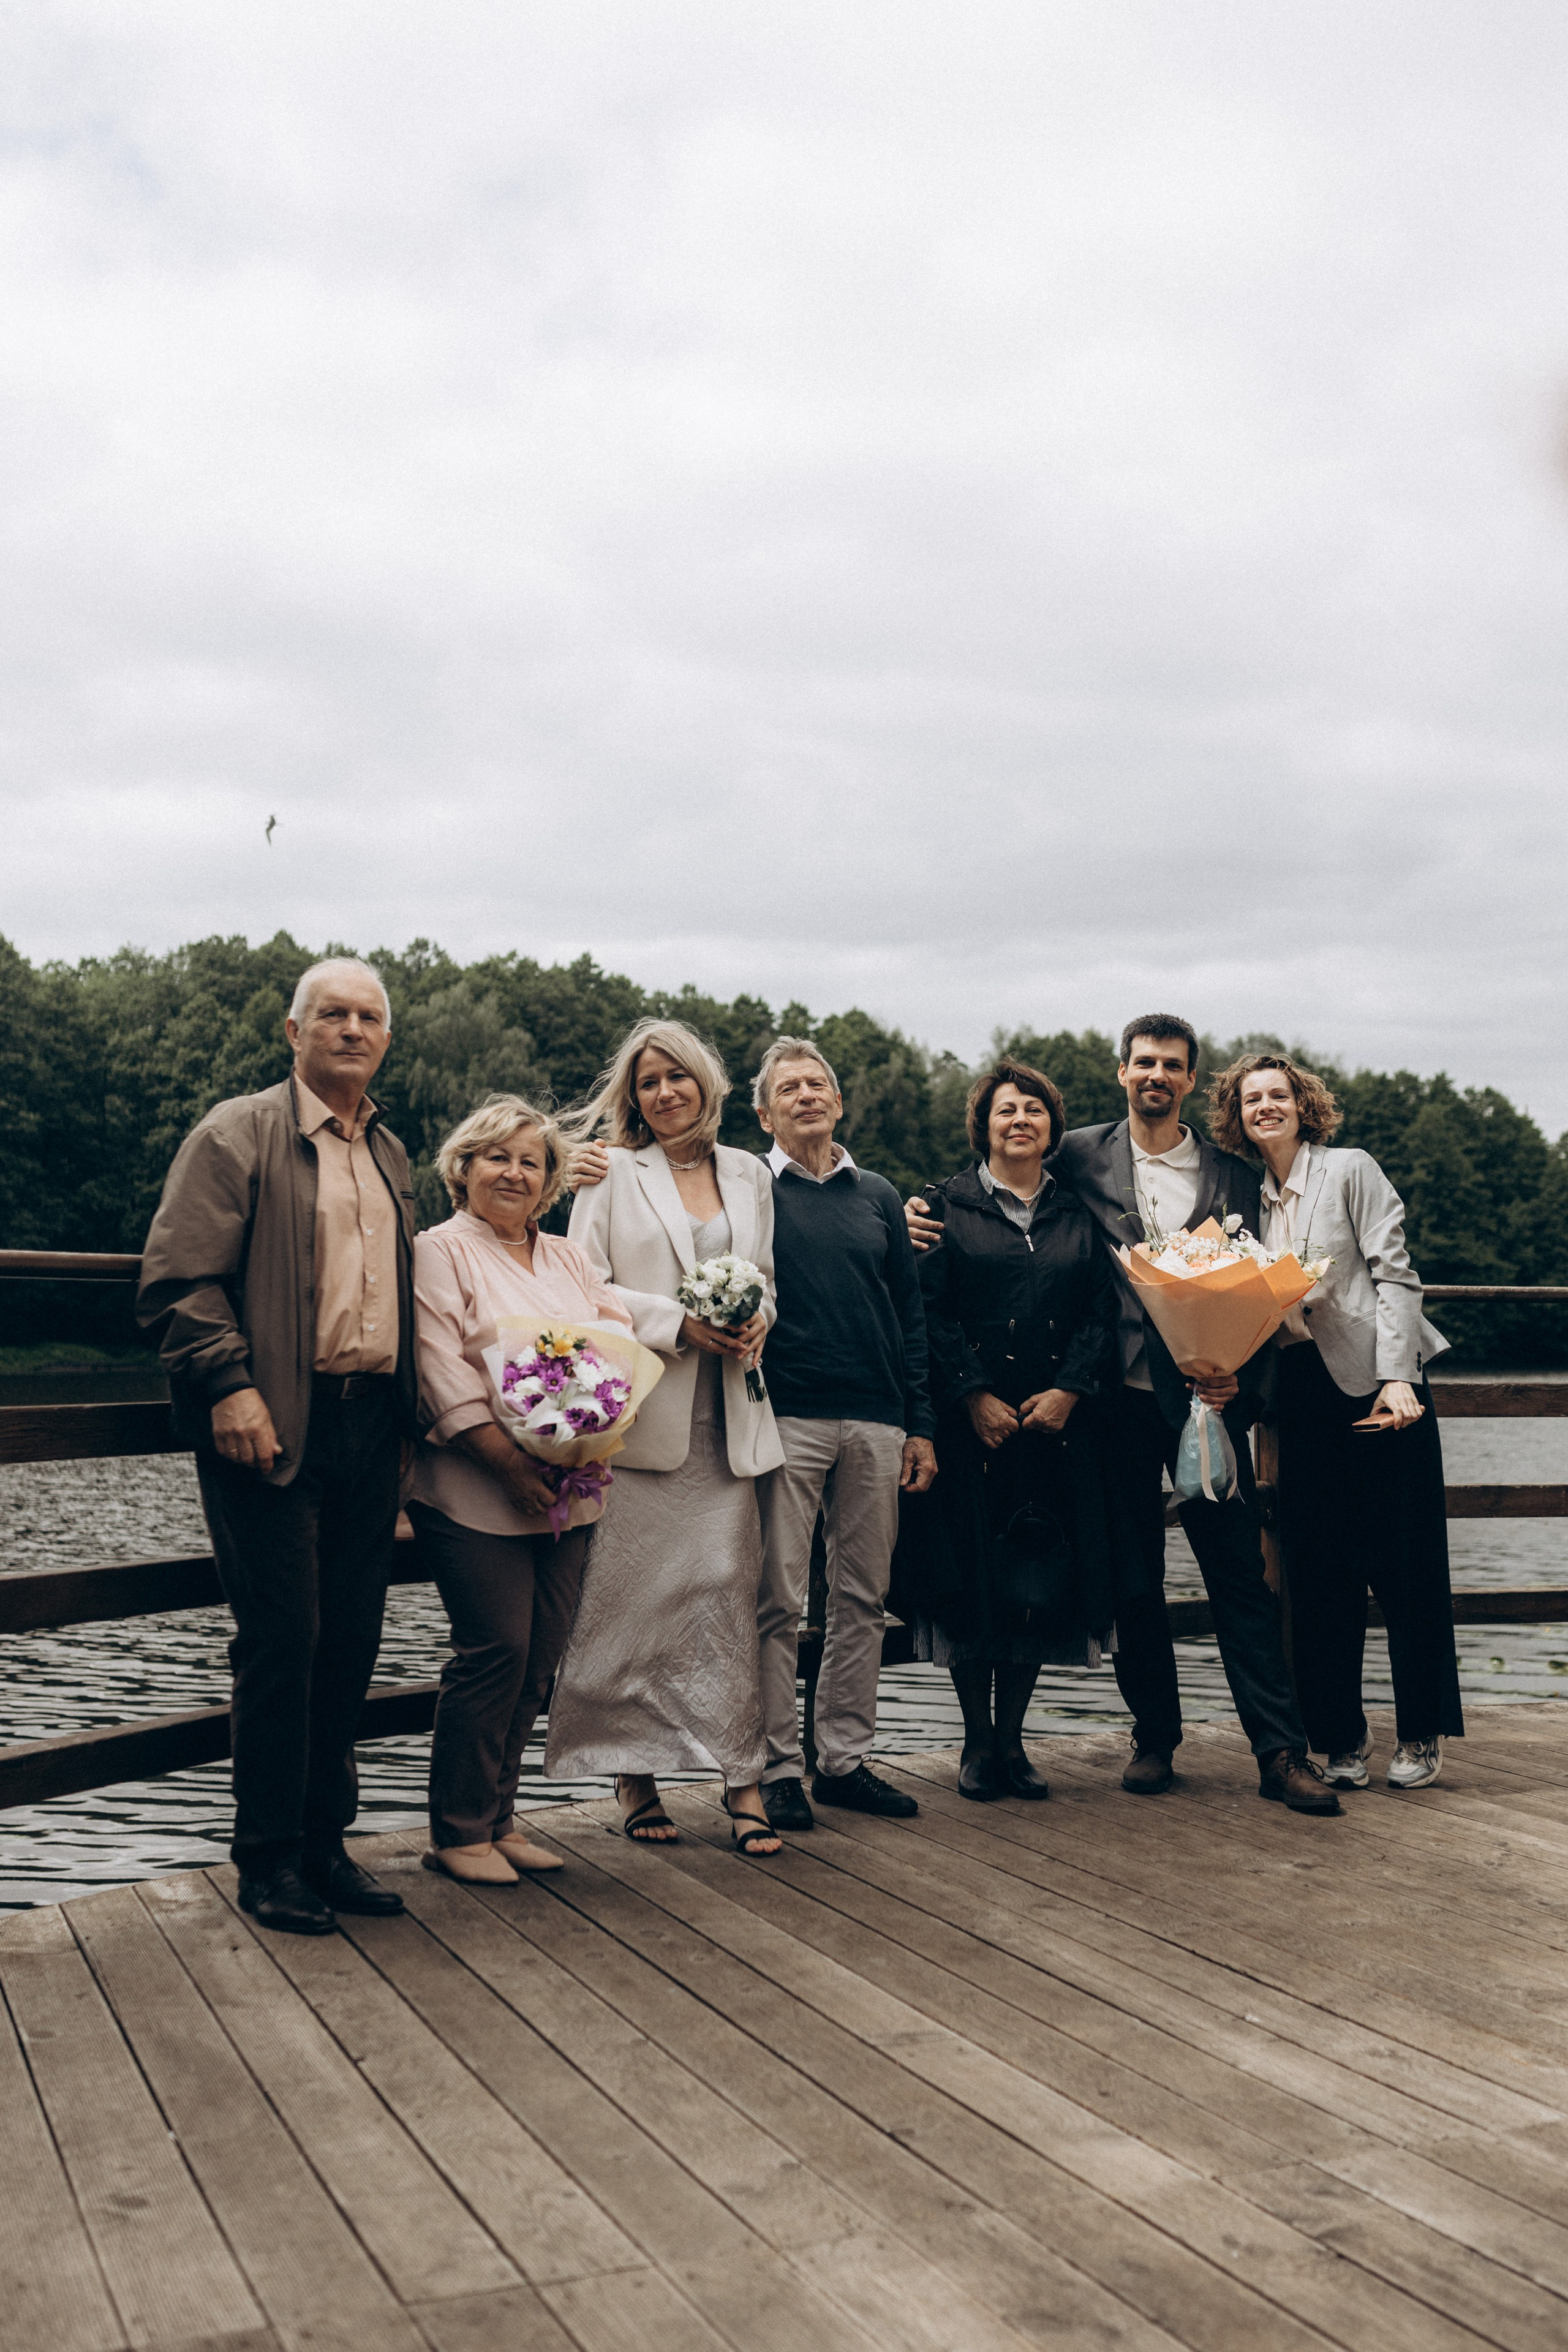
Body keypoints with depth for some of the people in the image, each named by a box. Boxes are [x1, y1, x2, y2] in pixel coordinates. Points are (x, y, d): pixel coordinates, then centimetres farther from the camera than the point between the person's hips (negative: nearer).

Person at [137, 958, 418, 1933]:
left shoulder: (391, 1154, 18)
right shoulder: (237, 1134, -2)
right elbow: (178, 1277, -9)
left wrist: (408, 1409, 14)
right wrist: (229, 1385, -18)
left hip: (372, 1425, 6)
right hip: (273, 1426, -6)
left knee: (353, 1637, 9)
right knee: (281, 1637, -3)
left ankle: (325, 1842, 21)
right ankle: (269, 1860, 10)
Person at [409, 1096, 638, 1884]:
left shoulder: (567, 1259, 19)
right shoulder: (439, 1252, -1)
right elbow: (441, 1370, -11)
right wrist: (508, 1461, -20)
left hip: (568, 1490, 6)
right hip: (476, 1494, -6)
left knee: (541, 1654, 7)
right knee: (497, 1649, -9)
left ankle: (497, 1818, 20)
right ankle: (458, 1832, 5)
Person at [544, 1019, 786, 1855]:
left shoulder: (749, 1175, 15)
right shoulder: (614, 1173, 4)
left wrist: (756, 1317, -1)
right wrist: (678, 1322, -13)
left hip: (726, 1417, 3)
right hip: (639, 1414, -3)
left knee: (729, 1589, 1)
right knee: (631, 1594, -1)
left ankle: (742, 1775, 7)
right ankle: (633, 1773, 11)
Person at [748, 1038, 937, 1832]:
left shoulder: (877, 1196, 15)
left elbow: (910, 1314, 16)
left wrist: (920, 1424, 9)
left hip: (875, 1420, 4)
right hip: (785, 1416, -4)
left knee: (862, 1596, 7)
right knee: (777, 1599, -2)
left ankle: (846, 1758, 17)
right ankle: (776, 1766, 6)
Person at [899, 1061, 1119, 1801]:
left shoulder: (1077, 1215, 13)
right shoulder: (947, 1206, 4)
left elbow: (1102, 1314, 7)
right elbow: (930, 1311, -4)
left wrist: (1069, 1389, -8)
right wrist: (975, 1395, -12)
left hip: (1058, 1420, 3)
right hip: (970, 1420, -3)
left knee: (1041, 1583, 3)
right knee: (974, 1579, -1)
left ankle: (1011, 1739, 15)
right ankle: (977, 1740, 12)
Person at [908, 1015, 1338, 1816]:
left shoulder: (1231, 1172, 9)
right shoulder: (1080, 1156, 6)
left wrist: (1240, 1375, -7)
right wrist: (926, 1218, -3)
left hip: (1206, 1391, 0)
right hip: (1121, 1396, 0)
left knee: (1240, 1571, -1)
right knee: (1133, 1578, 7)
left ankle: (1282, 1752, 4)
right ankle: (1155, 1738, 22)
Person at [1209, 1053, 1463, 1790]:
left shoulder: (1352, 1171, 0)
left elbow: (1394, 1274, -6)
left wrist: (1397, 1378, -15)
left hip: (1374, 1382, -4)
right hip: (1299, 1393, 4)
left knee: (1404, 1563, 0)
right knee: (1318, 1572, 4)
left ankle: (1420, 1736, 13)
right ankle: (1339, 1739, 13)